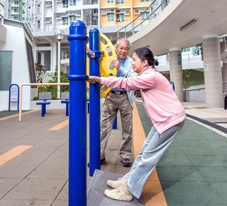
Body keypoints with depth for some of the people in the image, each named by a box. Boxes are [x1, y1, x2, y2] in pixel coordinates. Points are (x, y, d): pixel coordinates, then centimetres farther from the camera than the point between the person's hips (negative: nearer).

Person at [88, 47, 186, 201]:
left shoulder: (150, 76, -20)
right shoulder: (147, 76, 12)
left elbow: (126, 84, -17)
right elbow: (129, 83, 14)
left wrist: (98, 79, -11)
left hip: (171, 119, -10)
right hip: (164, 119, 10)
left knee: (148, 156, -5)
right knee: (145, 151, 12)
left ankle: (129, 190, 5)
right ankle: (128, 180, 22)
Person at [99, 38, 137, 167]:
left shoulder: (131, 62, 7)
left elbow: (134, 78, -8)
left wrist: (120, 68, -15)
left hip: (125, 97, 0)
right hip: (111, 96, 1)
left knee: (127, 129, 4)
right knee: (104, 127, -1)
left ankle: (125, 156, 18)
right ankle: (100, 156, 10)